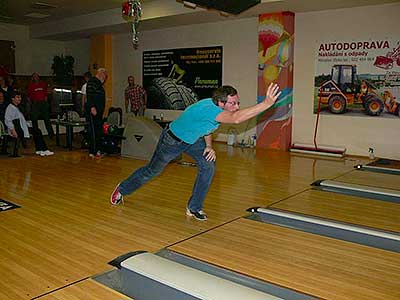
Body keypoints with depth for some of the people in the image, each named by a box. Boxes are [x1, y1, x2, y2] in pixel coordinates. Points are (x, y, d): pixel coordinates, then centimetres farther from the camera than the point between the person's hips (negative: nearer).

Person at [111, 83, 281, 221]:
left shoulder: (216, 107, -13)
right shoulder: (210, 108, -41)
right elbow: (236, 119, -58)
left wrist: (209, 146, -5)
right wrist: (266, 104, -62)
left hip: (192, 140, 7)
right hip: (172, 140, -7)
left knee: (208, 165, -11)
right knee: (152, 171, 11)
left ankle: (194, 208, 4)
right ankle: (121, 190, 39)